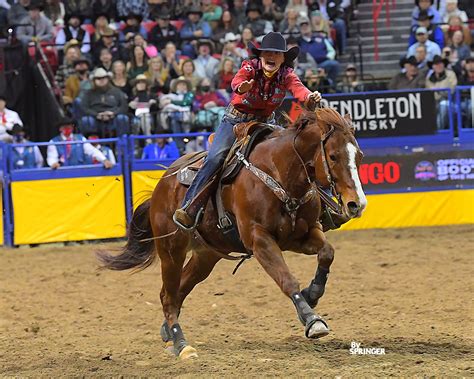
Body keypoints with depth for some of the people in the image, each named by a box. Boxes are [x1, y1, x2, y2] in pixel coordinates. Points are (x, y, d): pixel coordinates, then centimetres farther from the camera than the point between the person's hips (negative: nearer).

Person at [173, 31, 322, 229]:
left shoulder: (287, 75, -9)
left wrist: (310, 97, -54)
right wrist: (241, 87, -62)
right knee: (215, 157, -20)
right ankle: (189, 208, -21)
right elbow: (236, 81, -37)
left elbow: (298, 89, -30)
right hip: (236, 118, -3)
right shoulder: (250, 68, -15)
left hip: (265, 122, 3)